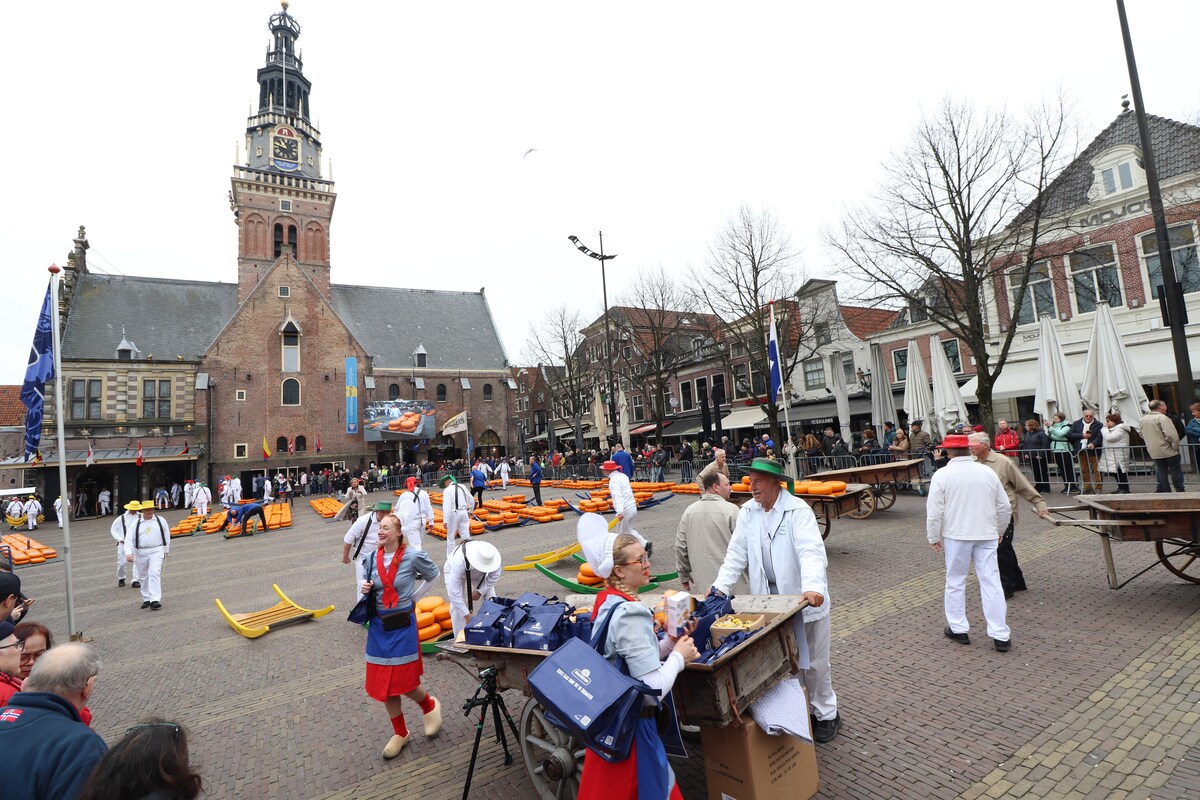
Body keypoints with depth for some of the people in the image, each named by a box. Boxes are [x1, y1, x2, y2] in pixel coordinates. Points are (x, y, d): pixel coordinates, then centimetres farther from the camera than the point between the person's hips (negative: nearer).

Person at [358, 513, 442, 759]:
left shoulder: (412, 556, -16)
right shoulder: (371, 559, -2)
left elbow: (433, 575, 1)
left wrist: (413, 596, -2)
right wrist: (365, 589, -8)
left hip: (403, 626, -5)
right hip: (379, 627, 5)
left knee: (404, 683, -2)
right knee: (383, 683, 11)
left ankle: (430, 705, 32)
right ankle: (400, 732, 32)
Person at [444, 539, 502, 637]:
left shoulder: (491, 556, -37)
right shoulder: (459, 562, -46)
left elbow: (494, 576, -15)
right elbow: (454, 593, -40)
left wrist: (480, 591, -19)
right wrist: (466, 615, -36)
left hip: (478, 574, 3)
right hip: (454, 570, -3)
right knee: (458, 606, -14)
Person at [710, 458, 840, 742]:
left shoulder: (798, 510, -15)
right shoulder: (747, 512, 2)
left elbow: (811, 551, -26)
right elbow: (736, 554, 2)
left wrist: (813, 588, -41)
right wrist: (721, 587, -9)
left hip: (803, 599, -4)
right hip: (767, 599, 4)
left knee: (813, 662, 12)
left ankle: (826, 714, 32)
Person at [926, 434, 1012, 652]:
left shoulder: (942, 475, -9)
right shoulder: (988, 472, 2)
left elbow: (934, 511, -10)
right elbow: (1005, 507, 10)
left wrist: (933, 537, 2)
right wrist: (999, 531, 24)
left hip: (956, 535, -3)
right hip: (986, 535, 3)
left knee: (955, 582, 11)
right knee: (991, 583, 6)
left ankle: (958, 629, 20)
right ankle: (1000, 635, 8)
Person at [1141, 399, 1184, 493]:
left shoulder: (1143, 419, 6)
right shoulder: (1162, 418, -17)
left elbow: (1142, 435, 17)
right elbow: (1171, 434, -23)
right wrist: (1176, 446, -11)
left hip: (1154, 452, 6)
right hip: (1168, 450, -6)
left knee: (1161, 472, 12)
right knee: (1176, 471, 7)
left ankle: (1165, 491, 15)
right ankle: (1180, 491, 13)